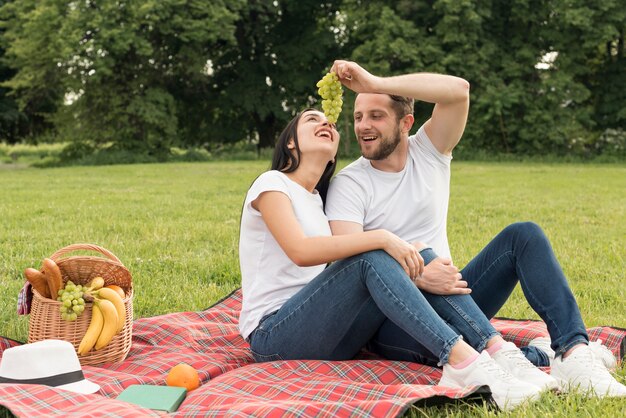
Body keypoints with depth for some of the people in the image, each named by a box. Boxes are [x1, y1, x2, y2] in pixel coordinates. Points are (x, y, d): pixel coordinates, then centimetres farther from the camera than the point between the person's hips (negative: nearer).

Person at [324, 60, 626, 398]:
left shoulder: (428, 152, 5)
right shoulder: (347, 184, -4)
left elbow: (459, 90, -14)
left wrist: (376, 83, -20)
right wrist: (416, 277, -36)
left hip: (446, 293, 4)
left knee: (523, 235, -16)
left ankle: (573, 350, -30)